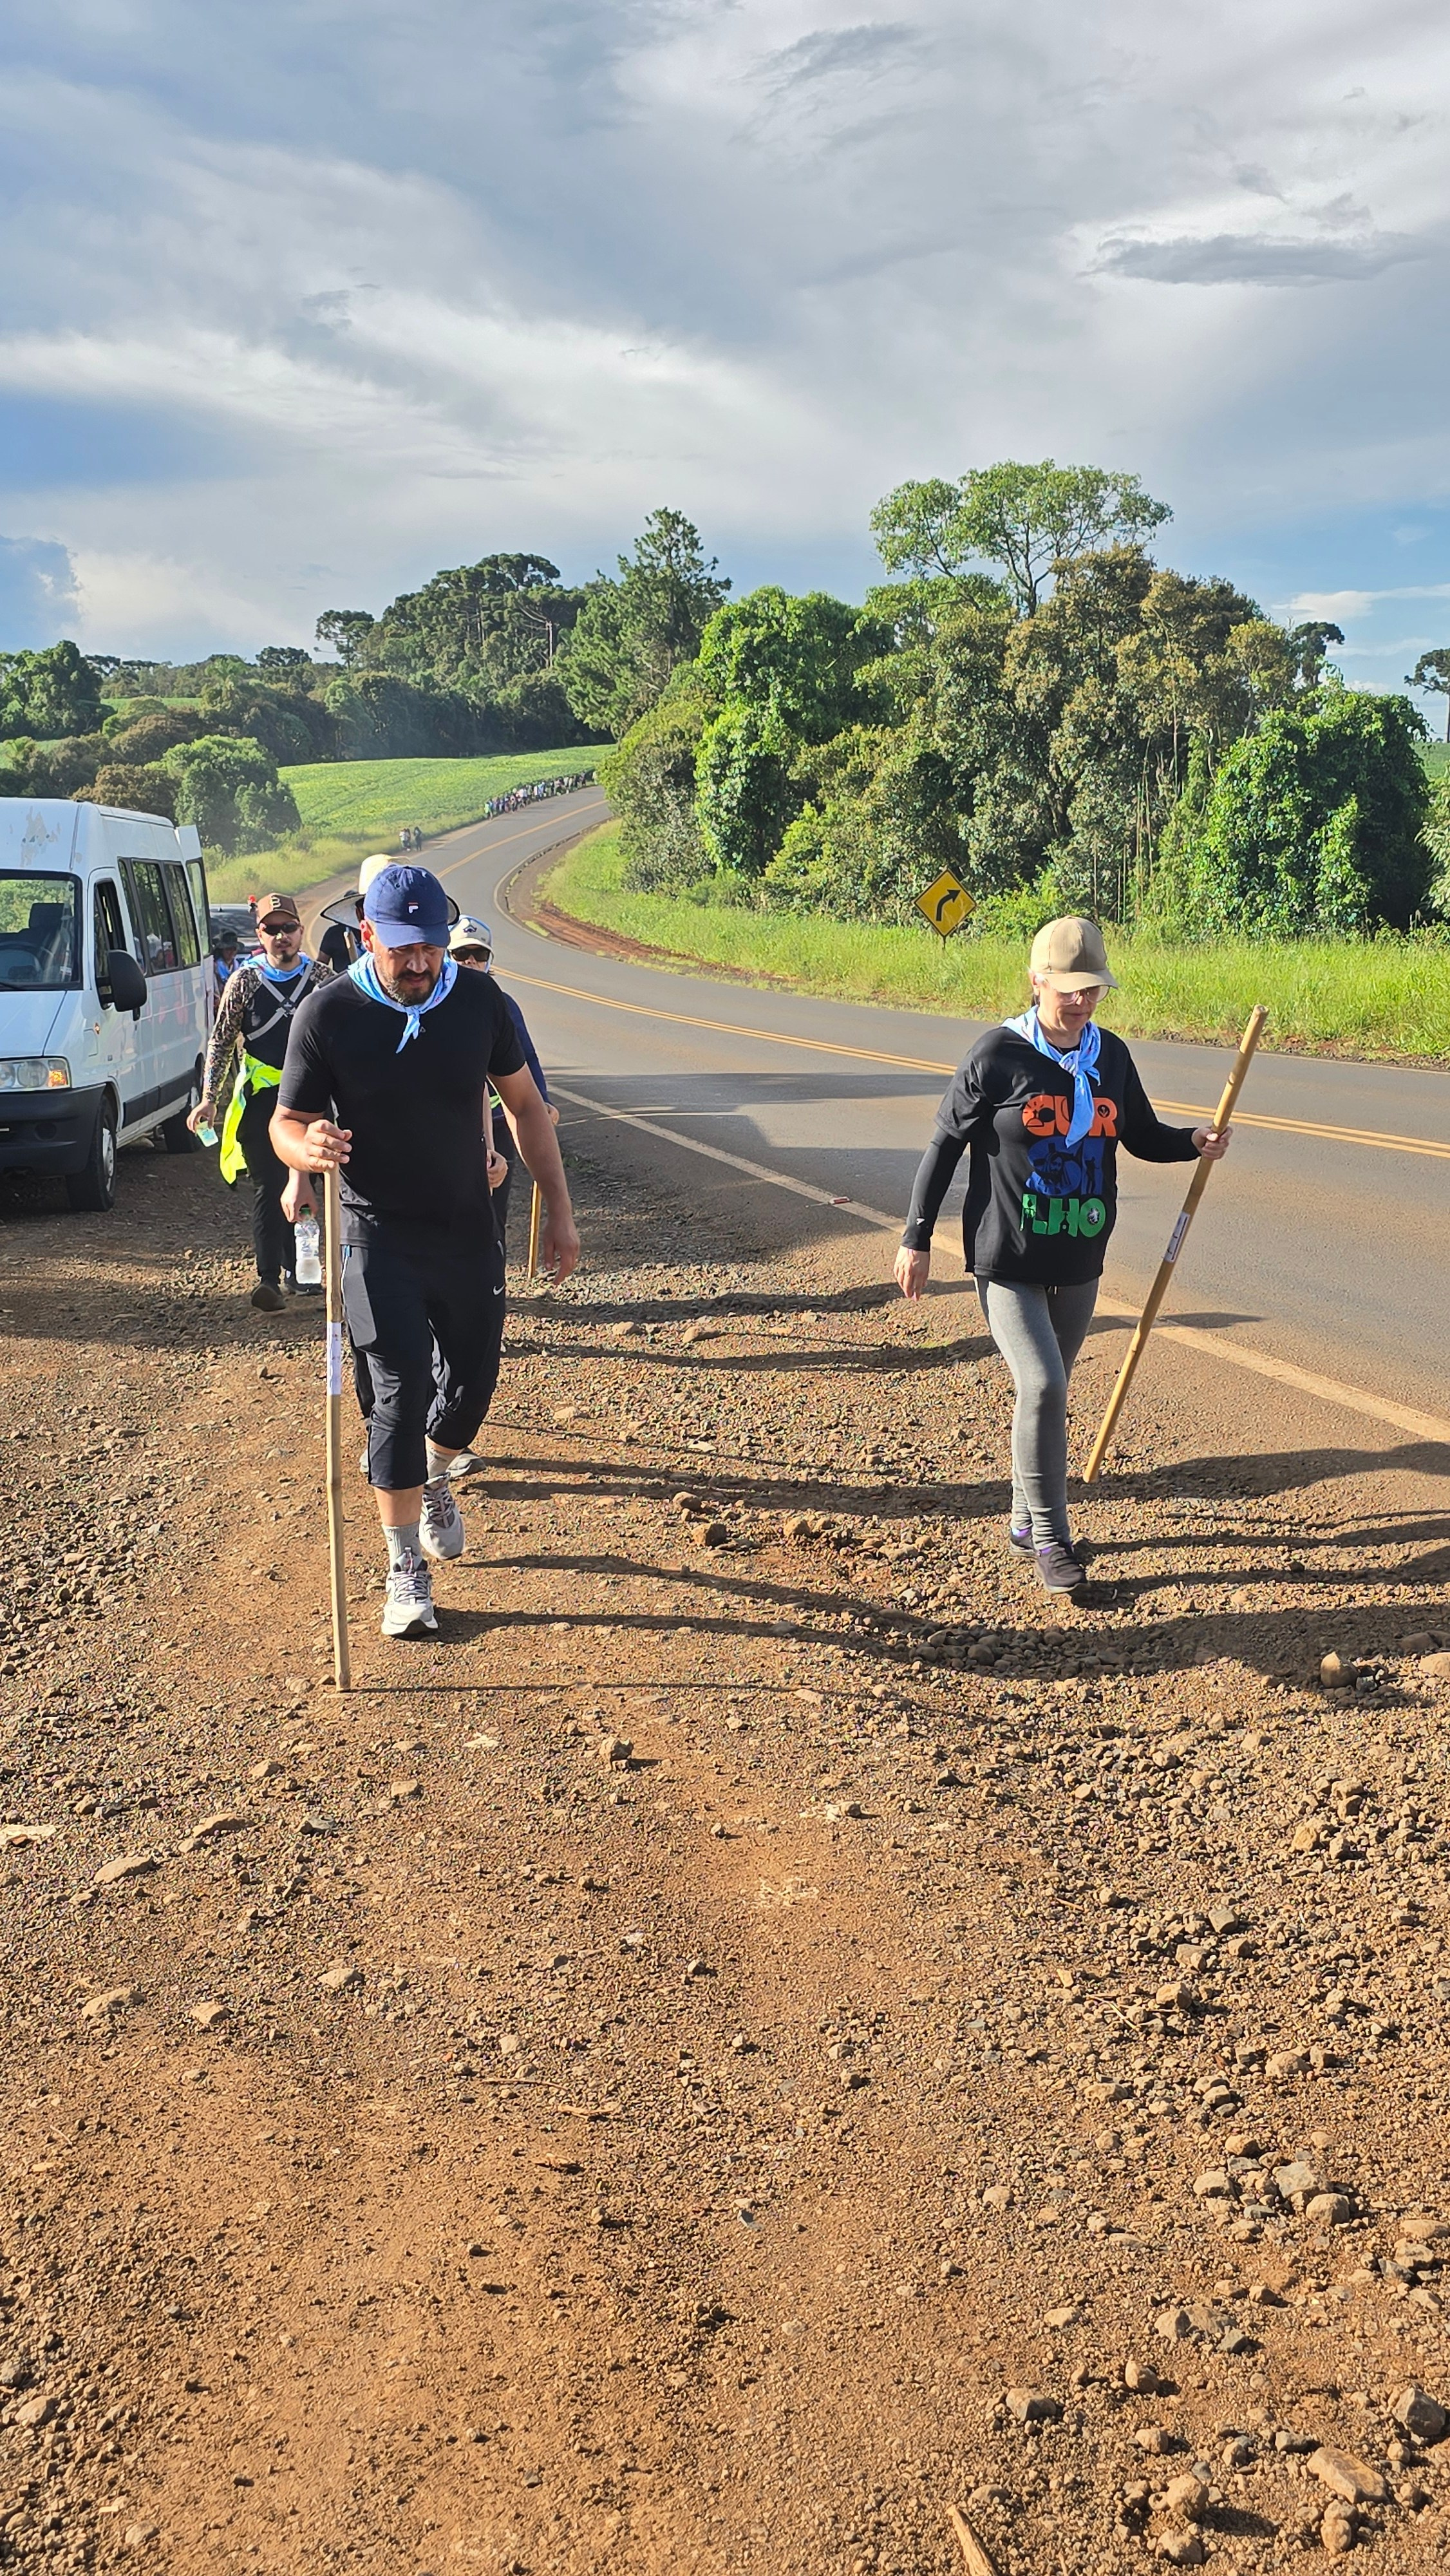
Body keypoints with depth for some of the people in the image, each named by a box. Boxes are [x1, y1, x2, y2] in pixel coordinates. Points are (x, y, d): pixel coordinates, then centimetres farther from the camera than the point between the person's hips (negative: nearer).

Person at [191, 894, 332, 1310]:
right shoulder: (244, 982, 1)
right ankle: (268, 1278, -8)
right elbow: (220, 1043, 5)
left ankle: (296, 1271, 20)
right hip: (260, 1097, -2)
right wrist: (208, 1099, -2)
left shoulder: (321, 978, 4)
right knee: (269, 1188, -7)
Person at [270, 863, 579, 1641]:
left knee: (472, 1379, 13)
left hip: (468, 1229, 4)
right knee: (402, 1390, -10)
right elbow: (287, 1121, -7)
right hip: (378, 1235, -3)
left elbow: (524, 1103, 6)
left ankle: (434, 1480, 46)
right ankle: (406, 1571, 1)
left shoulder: (479, 1000, -4)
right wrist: (307, 1148, -32)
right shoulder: (328, 1014, -12)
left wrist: (559, 1209, 4)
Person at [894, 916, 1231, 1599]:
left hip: (1079, 1261, 5)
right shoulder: (997, 1055, -11)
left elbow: (1141, 1136, 18)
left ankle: (1026, 1524, 30)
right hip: (1007, 1260, -5)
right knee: (1041, 1386, -16)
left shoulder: (1111, 1056, 4)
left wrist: (1193, 1142, -4)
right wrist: (916, 1241, -6)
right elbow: (944, 1146, -5)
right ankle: (1049, 1540, -3)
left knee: (1048, 1393, 14)